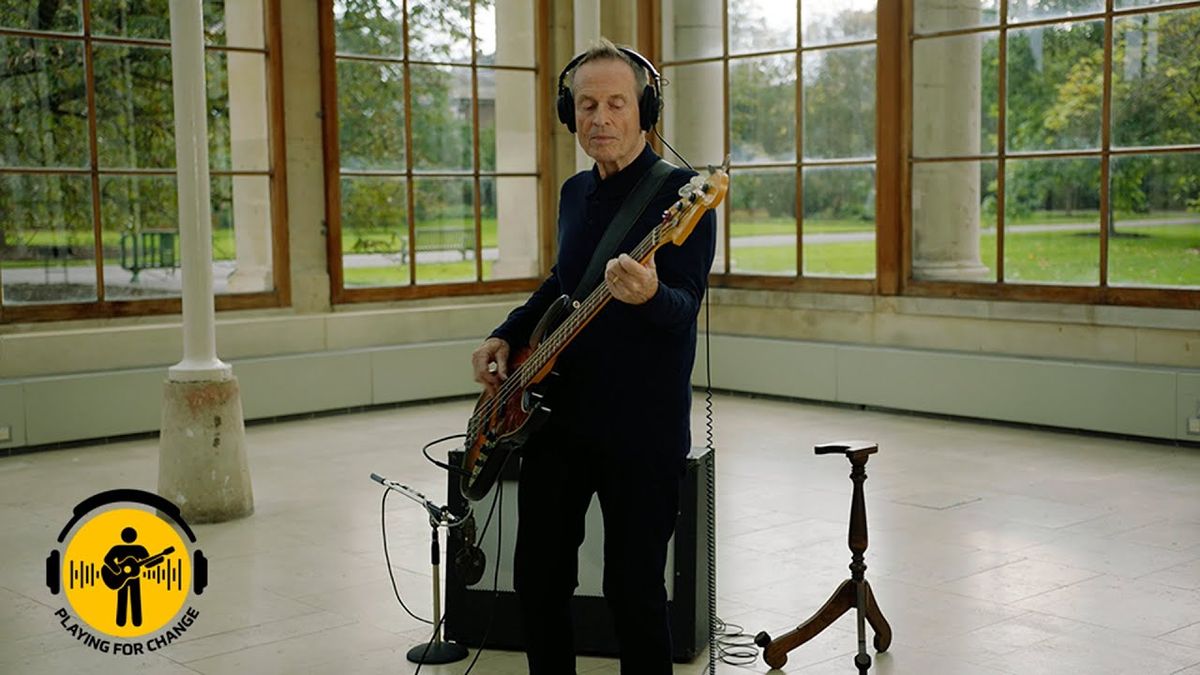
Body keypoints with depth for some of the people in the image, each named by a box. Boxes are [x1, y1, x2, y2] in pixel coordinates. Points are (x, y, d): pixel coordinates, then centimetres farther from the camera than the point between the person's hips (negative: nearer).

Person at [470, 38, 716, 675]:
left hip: (642, 426, -7)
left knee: (633, 591, 0)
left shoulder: (680, 193, -11)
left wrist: (649, 296, -41)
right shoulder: (575, 193, 11)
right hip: (555, 414, 7)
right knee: (538, 579, 13)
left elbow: (685, 309, -19)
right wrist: (506, 336, 11)